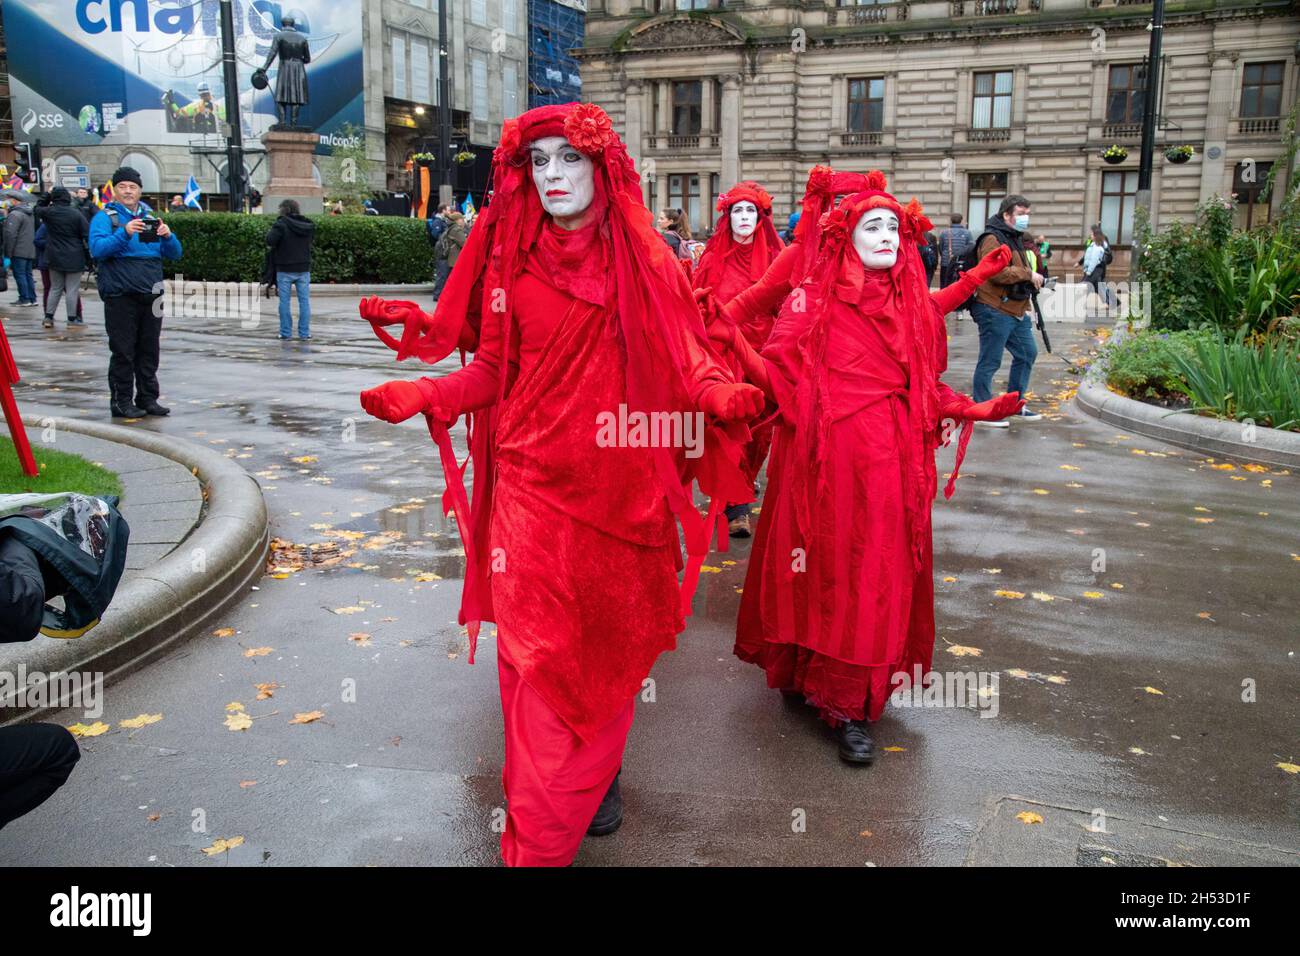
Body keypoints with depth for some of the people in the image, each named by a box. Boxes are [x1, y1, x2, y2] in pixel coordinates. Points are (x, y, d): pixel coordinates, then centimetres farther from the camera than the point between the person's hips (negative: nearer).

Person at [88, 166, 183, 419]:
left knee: (149, 351, 10)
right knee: (123, 351, -3)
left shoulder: (151, 218, 17)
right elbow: (97, 249, -15)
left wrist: (168, 236, -10)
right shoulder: (104, 218, 1)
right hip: (121, 296, -5)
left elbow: (175, 253, 11)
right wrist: (125, 233, -27)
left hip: (151, 294, 5)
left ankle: (148, 398, 18)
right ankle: (121, 401, 4)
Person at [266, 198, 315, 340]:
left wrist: (269, 232, 0)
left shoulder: (281, 224, -12)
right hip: (303, 269, 4)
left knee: (285, 301, 4)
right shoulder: (308, 225, 4)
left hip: (285, 269, -4)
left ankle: (286, 333, 6)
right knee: (304, 301, 7)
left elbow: (270, 241, -19)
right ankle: (304, 333, 7)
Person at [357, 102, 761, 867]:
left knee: (607, 640, 11)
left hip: (618, 482, 0)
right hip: (531, 481, 1)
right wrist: (425, 396, -10)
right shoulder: (510, 257, 5)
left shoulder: (641, 260, 1)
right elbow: (494, 367, 7)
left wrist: (725, 397, -22)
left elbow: (684, 360, -1)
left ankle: (598, 777, 35)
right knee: (536, 650, 2)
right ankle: (537, 843, 15)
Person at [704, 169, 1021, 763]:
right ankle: (827, 691, 15)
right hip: (827, 462, -4)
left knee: (876, 577, 7)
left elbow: (924, 389, 16)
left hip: (889, 467, 4)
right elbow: (777, 377, -11)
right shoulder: (813, 300, -2)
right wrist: (731, 342, -26)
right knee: (826, 572, 1)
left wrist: (977, 411, 8)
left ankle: (851, 704, 21)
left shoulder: (912, 306, 11)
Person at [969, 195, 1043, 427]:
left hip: (1016, 310, 10)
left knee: (1027, 353, 15)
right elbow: (997, 272, -26)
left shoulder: (1016, 238, 21)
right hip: (995, 311, -10)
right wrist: (1028, 274, -18)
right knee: (990, 361, -4)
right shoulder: (992, 239, -13)